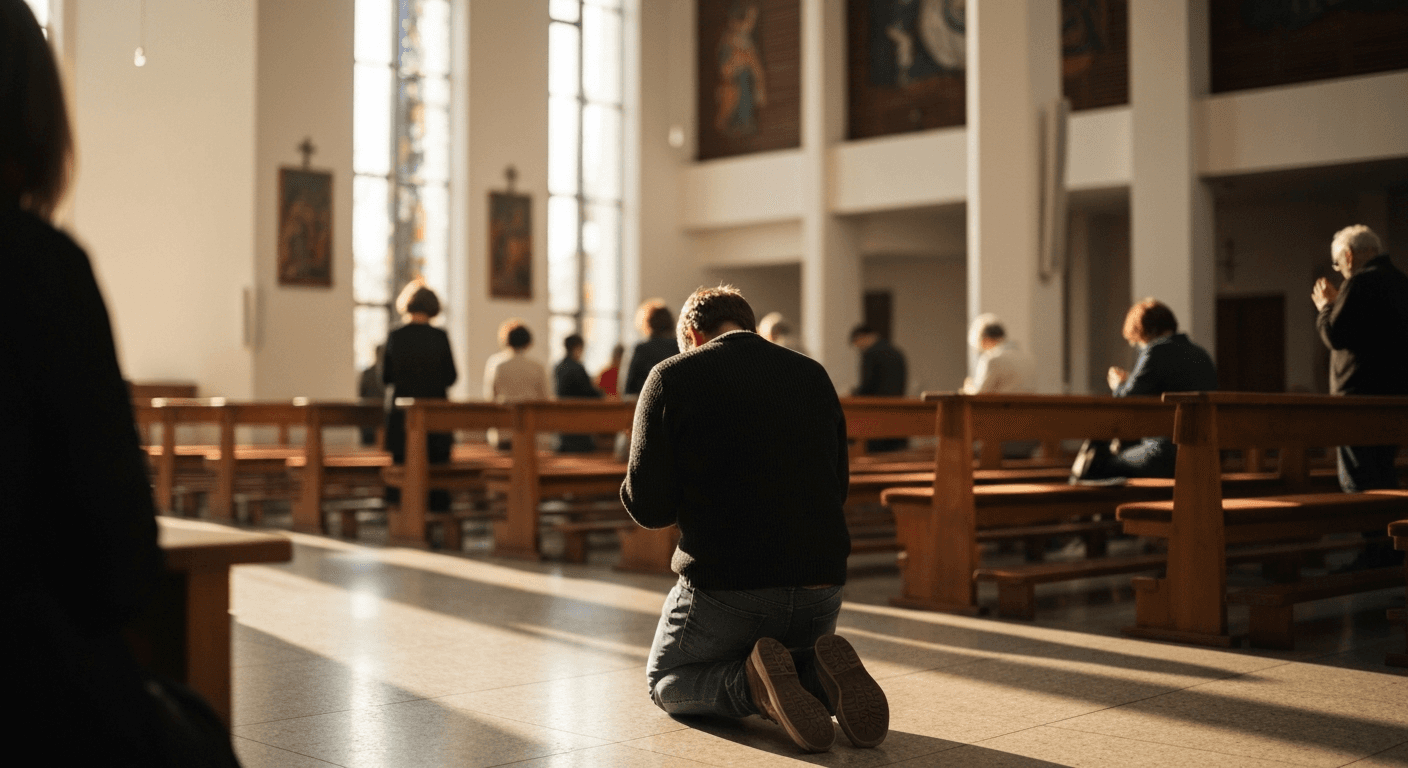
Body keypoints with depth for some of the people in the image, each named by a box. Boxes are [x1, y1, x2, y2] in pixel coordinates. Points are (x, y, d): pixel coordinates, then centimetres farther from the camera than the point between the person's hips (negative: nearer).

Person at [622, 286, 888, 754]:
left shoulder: (673, 377, -4)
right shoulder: (814, 376, 10)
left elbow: (648, 508, -8)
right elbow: (837, 490, 15)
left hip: (723, 587, -4)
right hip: (819, 591, 4)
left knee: (666, 682, 24)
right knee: (796, 652, 35)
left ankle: (753, 685, -9)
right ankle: (821, 674, -2)